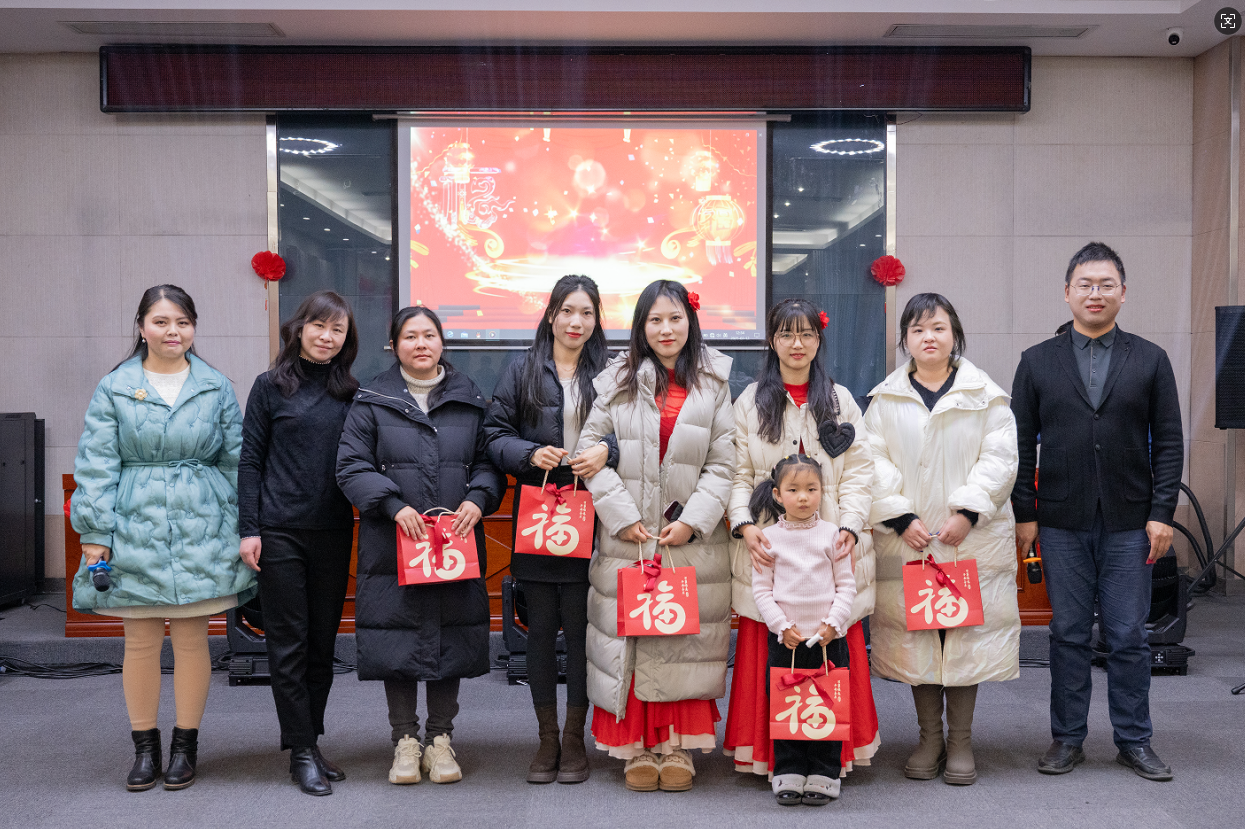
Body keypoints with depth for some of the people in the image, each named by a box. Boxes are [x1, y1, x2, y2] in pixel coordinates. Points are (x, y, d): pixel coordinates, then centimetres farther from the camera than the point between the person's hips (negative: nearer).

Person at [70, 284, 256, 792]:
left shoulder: (217, 388, 7)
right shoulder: (114, 388, 4)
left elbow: (236, 460, 10)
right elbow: (96, 464, 2)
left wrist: (246, 530, 7)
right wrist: (95, 534, -4)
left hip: (202, 530, 0)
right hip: (136, 529, 0)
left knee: (191, 638, 4)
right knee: (140, 641, 5)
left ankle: (185, 747, 17)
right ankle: (145, 749, 18)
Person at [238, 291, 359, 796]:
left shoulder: (351, 392, 7)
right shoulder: (272, 386, 0)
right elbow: (250, 460, 0)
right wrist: (248, 528, -6)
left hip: (334, 532, 3)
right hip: (281, 531, -3)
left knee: (323, 642, 10)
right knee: (288, 643, 1)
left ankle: (309, 741, 22)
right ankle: (302, 751, 9)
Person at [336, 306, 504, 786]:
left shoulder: (470, 400, 10)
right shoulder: (372, 401, 3)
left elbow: (489, 461, 10)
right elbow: (351, 467, -2)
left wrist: (477, 499, -9)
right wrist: (394, 504, -14)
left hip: (456, 544, 2)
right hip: (393, 543, -2)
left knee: (452, 635, 6)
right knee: (399, 635, 2)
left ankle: (440, 738, 19)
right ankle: (405, 740, 17)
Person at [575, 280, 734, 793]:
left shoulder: (713, 384, 5)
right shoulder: (618, 380, 5)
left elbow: (723, 463, 1)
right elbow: (589, 449, -1)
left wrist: (693, 520, -11)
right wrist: (622, 515, -9)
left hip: (692, 538, 0)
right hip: (629, 537, 0)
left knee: (686, 639, 3)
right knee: (631, 636, 2)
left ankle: (678, 746, 15)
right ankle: (639, 747, 14)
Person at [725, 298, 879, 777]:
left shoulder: (840, 400, 12)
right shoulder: (750, 402, 10)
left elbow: (859, 471, 6)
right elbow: (738, 473, 5)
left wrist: (849, 527, -8)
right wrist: (745, 526, -11)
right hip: (768, 548, -1)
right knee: (769, 650, -2)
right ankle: (768, 753, 8)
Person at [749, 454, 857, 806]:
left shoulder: (832, 533, 2)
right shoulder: (769, 537, 1)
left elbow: (846, 584, 3)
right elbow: (761, 589, 1)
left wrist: (833, 623, -8)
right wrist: (783, 626, -8)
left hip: (829, 637, 0)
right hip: (784, 638, 0)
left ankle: (824, 774, 15)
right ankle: (788, 773, 16)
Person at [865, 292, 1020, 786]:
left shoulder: (985, 395, 6)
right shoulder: (885, 398, 9)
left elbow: (999, 458, -2)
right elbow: (875, 463, 2)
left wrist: (967, 511, -14)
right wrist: (902, 517, -10)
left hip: (971, 538, -1)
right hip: (906, 539, 1)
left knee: (968, 632, 2)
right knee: (914, 635, 4)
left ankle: (961, 742, 15)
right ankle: (929, 738, 18)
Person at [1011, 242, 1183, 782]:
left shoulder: (1150, 360, 7)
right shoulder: (1037, 362, 6)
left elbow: (1168, 442, 4)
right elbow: (1022, 444, 5)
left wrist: (1161, 513, -3)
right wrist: (1023, 513, 0)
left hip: (1129, 524, 0)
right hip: (1062, 523, 0)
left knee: (1128, 637, 4)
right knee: (1068, 634, 7)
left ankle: (1134, 741, 18)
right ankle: (1067, 739, 18)